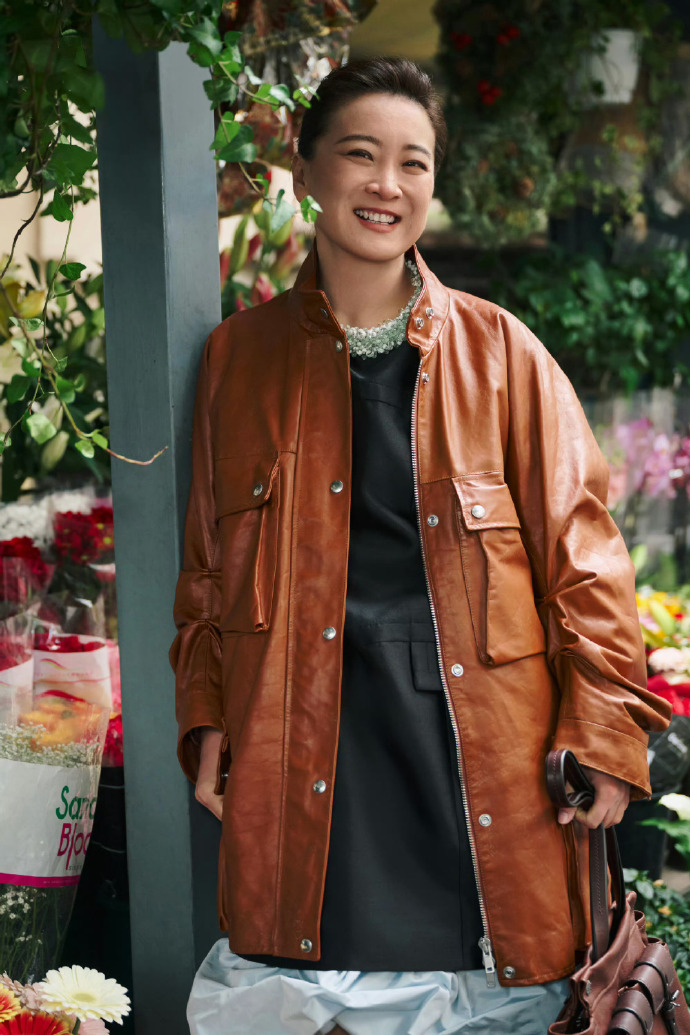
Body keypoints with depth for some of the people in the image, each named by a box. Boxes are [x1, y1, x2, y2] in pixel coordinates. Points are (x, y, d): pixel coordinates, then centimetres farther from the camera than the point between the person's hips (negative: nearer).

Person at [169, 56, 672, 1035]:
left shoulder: (497, 351, 3)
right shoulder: (240, 355, 8)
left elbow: (580, 554, 3)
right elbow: (209, 565, 14)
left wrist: (604, 734, -3)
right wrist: (206, 717, 6)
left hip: (476, 727, 0)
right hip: (306, 742, 1)